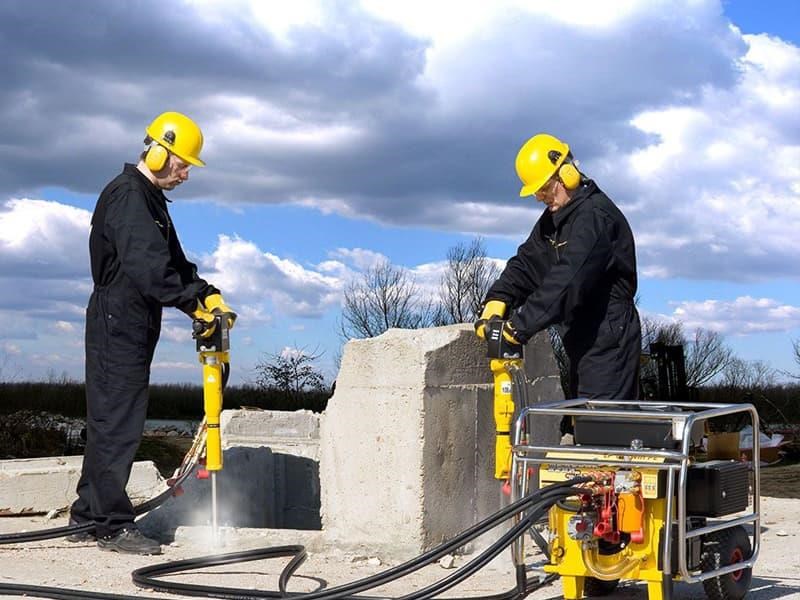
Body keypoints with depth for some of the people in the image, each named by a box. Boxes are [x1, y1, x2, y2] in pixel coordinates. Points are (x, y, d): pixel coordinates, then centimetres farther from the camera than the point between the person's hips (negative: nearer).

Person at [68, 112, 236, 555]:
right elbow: (147, 265, -26)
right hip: (117, 324, -10)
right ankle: (114, 525, -6)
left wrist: (209, 295, 3)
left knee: (109, 423, 13)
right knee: (118, 423, -9)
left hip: (133, 328, 10)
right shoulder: (127, 196, -14)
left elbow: (175, 263, 18)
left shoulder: (151, 200, 20)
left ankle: (87, 515, 20)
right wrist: (194, 302, -25)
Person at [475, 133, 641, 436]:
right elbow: (528, 262, 10)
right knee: (574, 426, 13)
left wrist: (521, 325, -29)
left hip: (608, 336, -10)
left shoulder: (594, 215, -19)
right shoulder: (554, 218, 14)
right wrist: (497, 302, -7)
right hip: (582, 339, 10)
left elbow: (567, 280, -28)